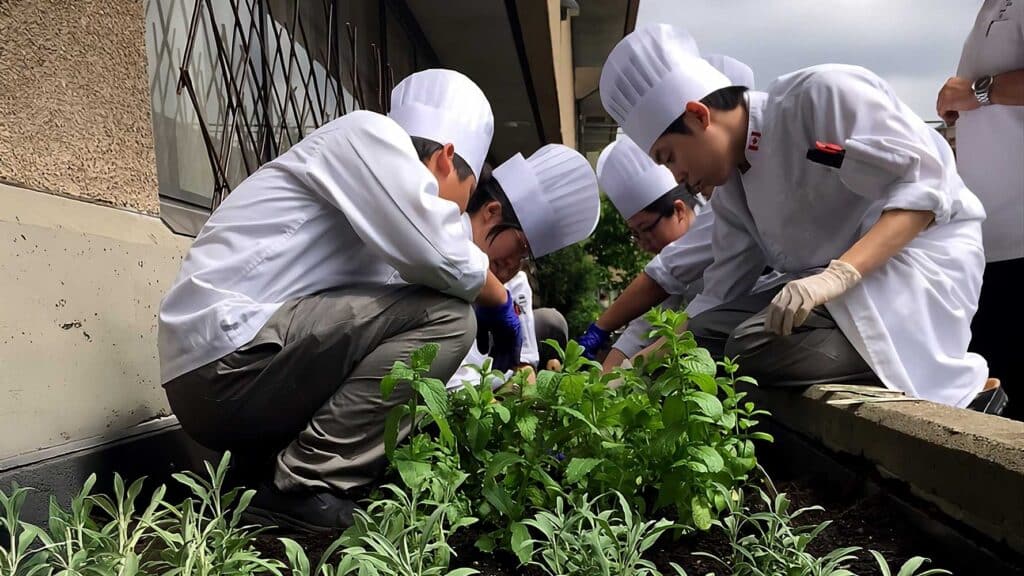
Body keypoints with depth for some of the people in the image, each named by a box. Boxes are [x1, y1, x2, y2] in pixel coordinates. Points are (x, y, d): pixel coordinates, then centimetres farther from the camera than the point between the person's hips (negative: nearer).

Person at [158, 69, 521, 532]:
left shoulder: (375, 227, 21)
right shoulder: (371, 136, -3)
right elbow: (439, 260, -17)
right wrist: (500, 299, 4)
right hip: (229, 361, -10)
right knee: (446, 316, -12)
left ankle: (279, 474, 8)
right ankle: (306, 490, -13)